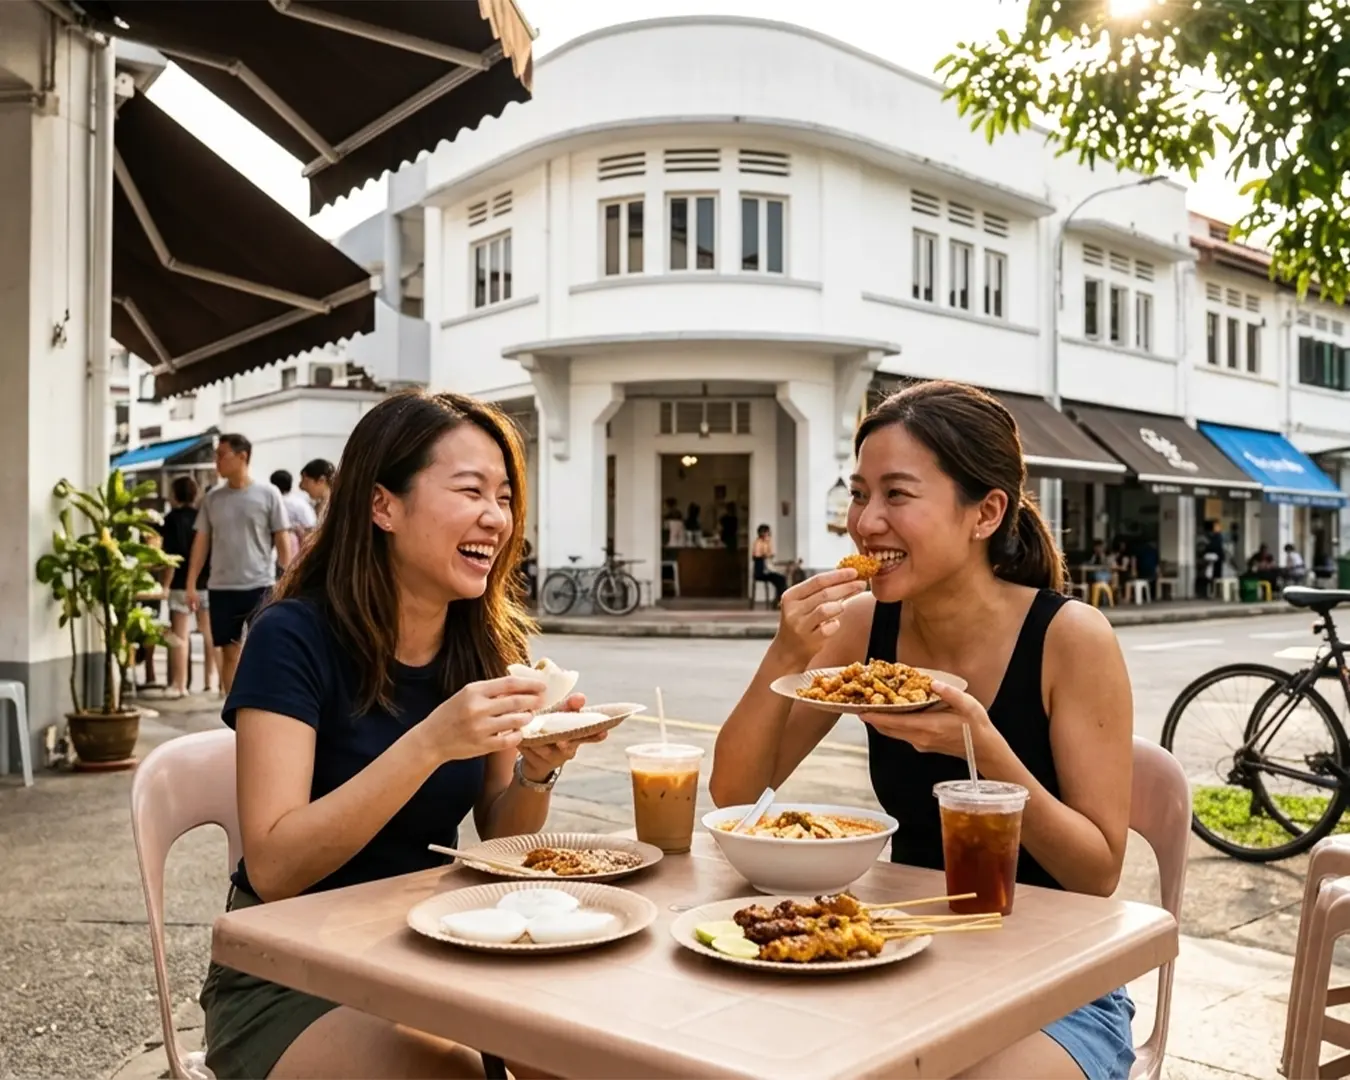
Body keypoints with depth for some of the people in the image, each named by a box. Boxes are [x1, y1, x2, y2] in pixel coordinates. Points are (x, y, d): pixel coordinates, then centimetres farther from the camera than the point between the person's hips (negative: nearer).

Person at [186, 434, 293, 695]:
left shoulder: (267, 494, -2)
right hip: (221, 588, 4)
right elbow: (201, 542, 10)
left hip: (260, 586, -3)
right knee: (229, 651, 9)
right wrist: (191, 584, 4)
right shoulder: (212, 497, 7)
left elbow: (283, 542, -1)